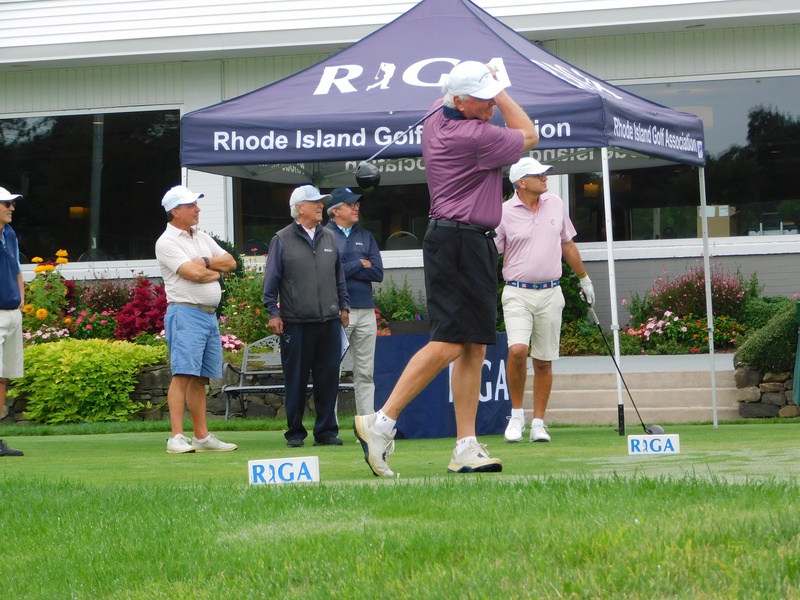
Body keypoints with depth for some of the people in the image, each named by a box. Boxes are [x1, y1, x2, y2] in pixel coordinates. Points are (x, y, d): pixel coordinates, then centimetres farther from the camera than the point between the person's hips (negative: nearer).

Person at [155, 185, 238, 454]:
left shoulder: (203, 238, 19)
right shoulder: (167, 242, -5)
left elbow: (230, 262, 13)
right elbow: (192, 272, -16)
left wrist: (205, 263, -4)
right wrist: (217, 269, 1)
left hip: (210, 314, 8)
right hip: (185, 312, -8)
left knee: (200, 378, 9)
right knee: (183, 375, -14)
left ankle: (202, 437, 12)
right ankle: (177, 437, -18)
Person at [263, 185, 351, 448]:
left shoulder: (329, 238, 14)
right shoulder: (282, 240, 1)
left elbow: (339, 276, 21)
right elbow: (271, 280, 1)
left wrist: (344, 306, 17)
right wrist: (273, 312, -4)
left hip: (329, 321, 4)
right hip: (296, 324, -4)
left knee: (328, 378, 3)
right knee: (296, 380, 1)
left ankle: (326, 430, 11)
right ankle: (295, 433, 9)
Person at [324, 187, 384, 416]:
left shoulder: (366, 237, 15)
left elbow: (378, 273, 3)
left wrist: (345, 269, -5)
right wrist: (359, 264, -5)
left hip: (366, 311, 5)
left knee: (365, 372, 6)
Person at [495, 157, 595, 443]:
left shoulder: (555, 204, 8)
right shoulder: (504, 213, -5)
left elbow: (568, 245, 20)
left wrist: (584, 279, 23)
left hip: (550, 293, 4)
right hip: (517, 293, -4)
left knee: (544, 361, 4)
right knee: (517, 350, -22)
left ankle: (538, 423, 13)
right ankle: (517, 414, -4)